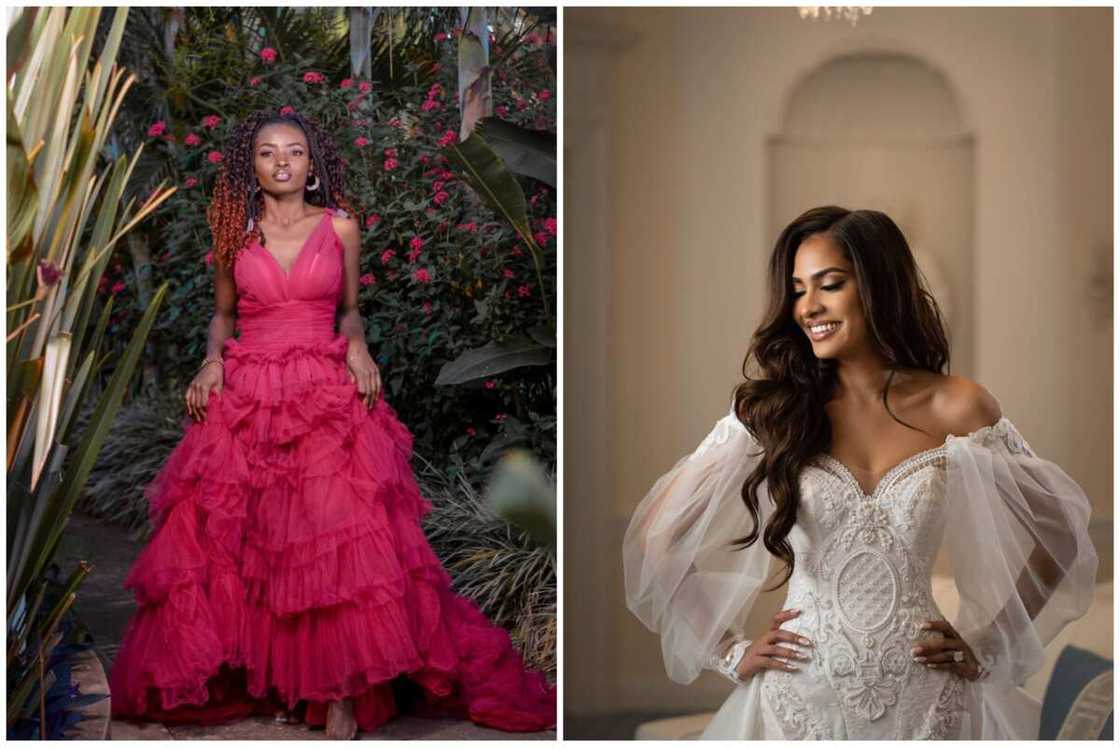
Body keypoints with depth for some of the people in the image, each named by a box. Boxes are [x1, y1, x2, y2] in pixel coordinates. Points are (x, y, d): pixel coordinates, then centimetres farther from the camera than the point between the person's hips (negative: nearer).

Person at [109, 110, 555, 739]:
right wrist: (213, 358, 0)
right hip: (246, 399, 2)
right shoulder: (236, 231, 9)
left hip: (327, 397, -1)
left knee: (339, 540, -12)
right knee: (245, 542, -3)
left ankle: (342, 692, -7)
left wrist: (357, 345, -4)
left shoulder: (340, 226, 7)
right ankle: (270, 677, 9)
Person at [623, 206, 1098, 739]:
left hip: (924, 701, 0)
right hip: (798, 697, 0)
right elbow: (656, 535, 0)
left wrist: (987, 648, 3)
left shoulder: (956, 407, -4)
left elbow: (1059, 533, 7)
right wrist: (728, 652, -2)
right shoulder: (768, 410, -4)